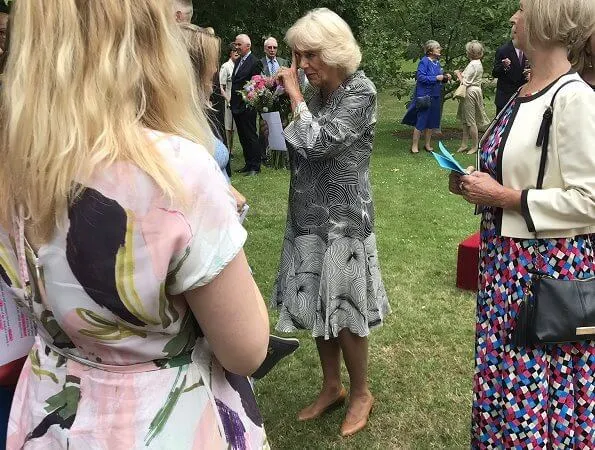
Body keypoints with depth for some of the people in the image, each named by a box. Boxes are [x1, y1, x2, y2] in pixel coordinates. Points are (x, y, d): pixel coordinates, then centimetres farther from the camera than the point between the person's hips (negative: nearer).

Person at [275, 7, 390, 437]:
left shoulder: (361, 91, -12)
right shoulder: (314, 92, 8)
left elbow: (319, 142, -22)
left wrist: (294, 95, -13)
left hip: (343, 218, -7)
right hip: (309, 216, 7)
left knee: (342, 311, 3)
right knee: (317, 307, 14)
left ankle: (361, 393, 25)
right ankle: (332, 386, 33)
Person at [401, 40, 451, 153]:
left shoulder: (437, 62, 11)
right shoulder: (424, 62, -11)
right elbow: (420, 77, -19)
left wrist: (445, 77, 0)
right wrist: (436, 78, -18)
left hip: (435, 96, 7)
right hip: (425, 96, -7)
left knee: (432, 122, 11)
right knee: (421, 121, -3)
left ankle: (427, 144, 22)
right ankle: (414, 145, 7)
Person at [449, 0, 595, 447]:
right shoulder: (522, 95, 8)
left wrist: (503, 197, -18)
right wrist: (477, 184, 3)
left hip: (551, 266, -8)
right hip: (506, 260, 8)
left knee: (542, 383, 6)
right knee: (505, 374, 20)